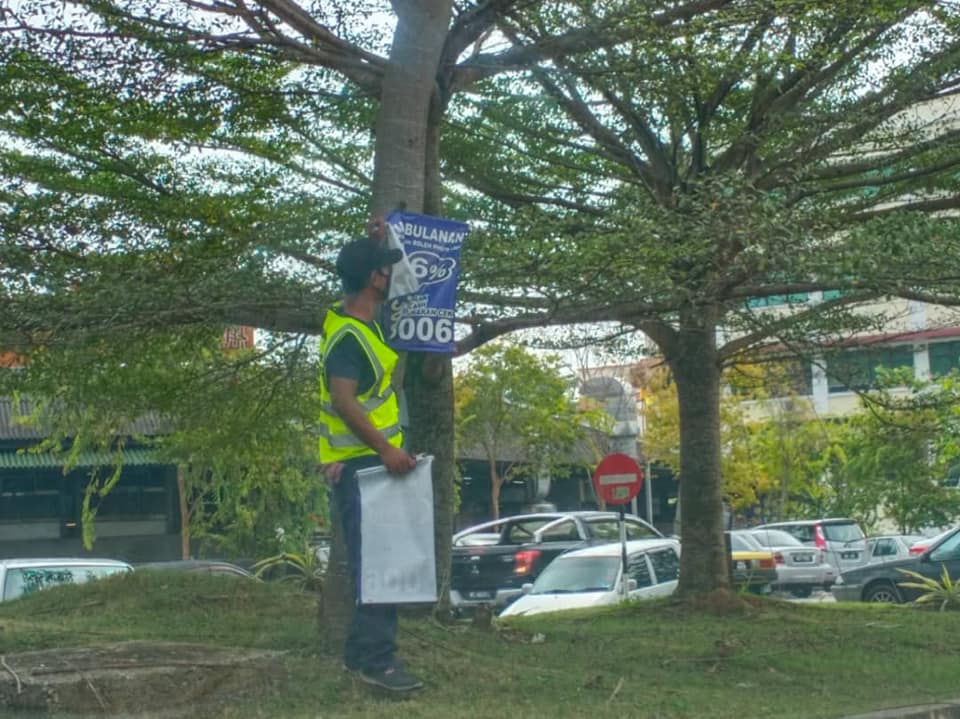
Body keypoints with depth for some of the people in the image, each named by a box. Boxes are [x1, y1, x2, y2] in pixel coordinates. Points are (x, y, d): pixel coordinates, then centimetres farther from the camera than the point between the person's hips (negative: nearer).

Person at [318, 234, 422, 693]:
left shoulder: (359, 323, 12)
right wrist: (385, 448, -29)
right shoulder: (348, 335, -18)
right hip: (360, 463, -10)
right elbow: (343, 400, -27)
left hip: (372, 461, 10)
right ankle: (375, 659, -11)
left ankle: (363, 651, 21)